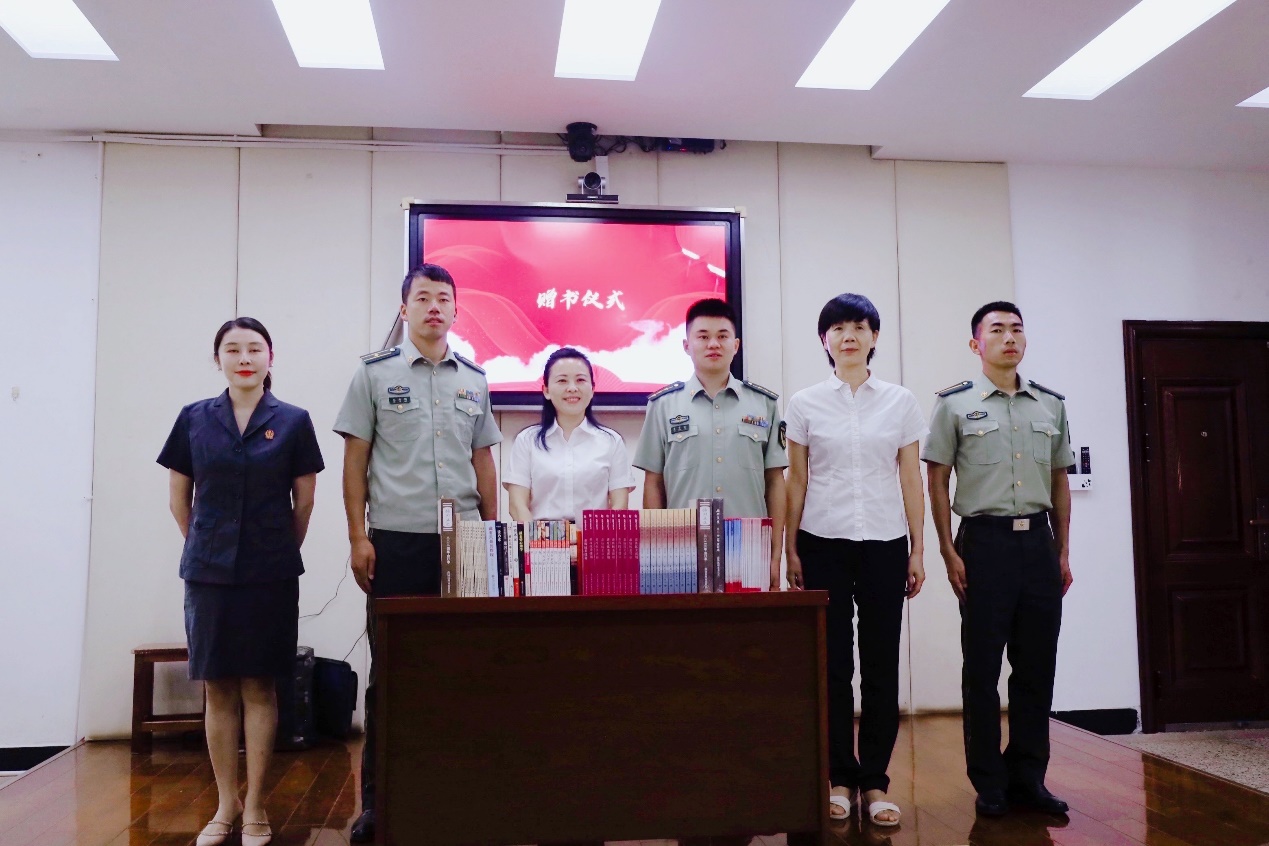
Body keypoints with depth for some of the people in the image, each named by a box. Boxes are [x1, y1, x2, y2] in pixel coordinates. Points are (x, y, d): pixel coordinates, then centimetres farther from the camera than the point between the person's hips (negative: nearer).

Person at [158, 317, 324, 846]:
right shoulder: (194, 419, 4)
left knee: (259, 687, 4)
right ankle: (226, 803, 20)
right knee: (218, 688, 7)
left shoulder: (293, 422, 0)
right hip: (208, 573, 2)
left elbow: (304, 501, 6)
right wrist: (205, 546, 13)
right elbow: (179, 497, 11)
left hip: (270, 575, -1)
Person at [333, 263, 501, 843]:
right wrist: (358, 538, -6)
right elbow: (355, 461, 1)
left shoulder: (474, 380, 11)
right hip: (396, 539, -2)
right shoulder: (375, 373, 3)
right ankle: (376, 799, 16)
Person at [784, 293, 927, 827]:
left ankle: (875, 782, 14)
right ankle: (840, 778, 15)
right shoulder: (805, 403, 4)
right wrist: (790, 551, 1)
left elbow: (912, 481, 6)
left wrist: (917, 551, 3)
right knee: (832, 663, 3)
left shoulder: (900, 402, 6)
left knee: (881, 664, 4)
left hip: (885, 543, 1)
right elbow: (796, 481, 5)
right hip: (823, 543, -1)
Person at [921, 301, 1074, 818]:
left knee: (1037, 666, 8)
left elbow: (1059, 482, 15)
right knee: (982, 667, 2)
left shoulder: (1051, 405, 12)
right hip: (985, 542, -4)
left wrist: (1062, 552, 11)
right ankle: (989, 783, 13)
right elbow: (937, 482, -1)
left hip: (1038, 542, 4)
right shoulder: (956, 404, 0)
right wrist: (949, 553, -7)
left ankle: (1028, 776, 21)